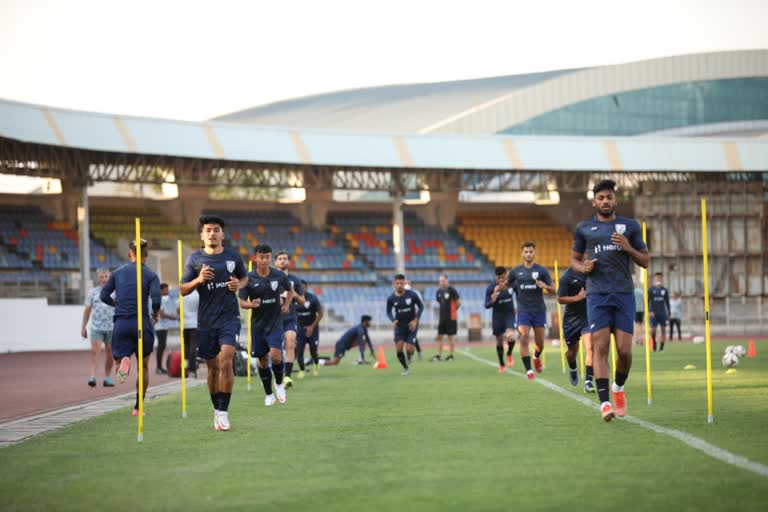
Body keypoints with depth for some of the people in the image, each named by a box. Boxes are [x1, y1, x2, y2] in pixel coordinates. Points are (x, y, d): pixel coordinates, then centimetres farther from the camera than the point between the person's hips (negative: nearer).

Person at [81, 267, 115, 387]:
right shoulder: (93, 292, 7)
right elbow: (87, 310, 11)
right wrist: (83, 327, 9)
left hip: (111, 328, 1)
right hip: (96, 328, -1)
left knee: (109, 354, 5)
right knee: (95, 351, -13)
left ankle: (107, 378, 16)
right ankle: (92, 376, -19)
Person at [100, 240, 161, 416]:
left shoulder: (118, 273, 9)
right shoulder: (151, 275, -1)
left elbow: (103, 295, 6)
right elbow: (156, 300, -13)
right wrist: (155, 315, 7)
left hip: (121, 324, 1)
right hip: (142, 323, -1)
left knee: (118, 358, 11)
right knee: (143, 366, 14)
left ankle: (123, 361, -28)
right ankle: (138, 407, 11)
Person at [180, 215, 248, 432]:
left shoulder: (233, 256, 4)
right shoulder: (194, 259, 1)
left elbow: (244, 277, 20)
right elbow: (182, 290, 2)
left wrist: (239, 285, -3)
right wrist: (199, 280, -16)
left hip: (229, 318, -1)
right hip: (206, 321, 1)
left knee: (226, 362, -18)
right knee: (212, 367, 9)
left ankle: (223, 412, -12)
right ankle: (217, 410, 26)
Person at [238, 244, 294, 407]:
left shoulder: (279, 275, -3)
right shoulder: (249, 278, -6)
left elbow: (290, 290, 17)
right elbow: (242, 302, -5)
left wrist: (287, 305, 2)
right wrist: (251, 304, -26)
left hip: (275, 322, -1)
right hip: (257, 324, 1)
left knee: (275, 355, -18)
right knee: (262, 359, 6)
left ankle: (279, 384, 9)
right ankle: (269, 394, 21)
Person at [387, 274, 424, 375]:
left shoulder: (412, 295, -13)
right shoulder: (391, 299, -8)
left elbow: (421, 306, -1)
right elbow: (389, 312, 7)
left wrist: (416, 320, -11)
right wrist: (393, 320, -13)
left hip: (411, 325, -1)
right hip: (399, 325, 1)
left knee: (409, 349, -10)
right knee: (399, 349, -11)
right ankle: (405, 368, 10)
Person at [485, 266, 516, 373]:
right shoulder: (490, 288, -15)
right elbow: (487, 305, -17)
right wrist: (495, 294, -27)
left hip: (509, 313, 0)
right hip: (497, 315, 0)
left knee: (510, 336, -23)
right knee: (499, 340, 7)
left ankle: (509, 354, 7)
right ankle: (501, 364, 25)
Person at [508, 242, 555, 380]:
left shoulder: (541, 270, 1)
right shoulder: (515, 271, 4)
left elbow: (553, 290, 3)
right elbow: (506, 284, 20)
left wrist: (545, 286, -19)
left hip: (539, 310, 0)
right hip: (523, 310, 0)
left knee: (540, 341, 5)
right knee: (523, 339, -14)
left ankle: (537, 357, 39)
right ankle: (529, 370, -10)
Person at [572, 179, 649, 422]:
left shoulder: (630, 226, 11)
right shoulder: (584, 228, 11)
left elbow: (645, 261, 12)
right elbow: (575, 259, 20)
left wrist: (628, 248, -6)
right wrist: (582, 267, -3)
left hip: (624, 294, 0)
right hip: (597, 294, 0)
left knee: (624, 350, -5)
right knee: (600, 347, -12)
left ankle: (619, 388, 25)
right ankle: (604, 402, -14)